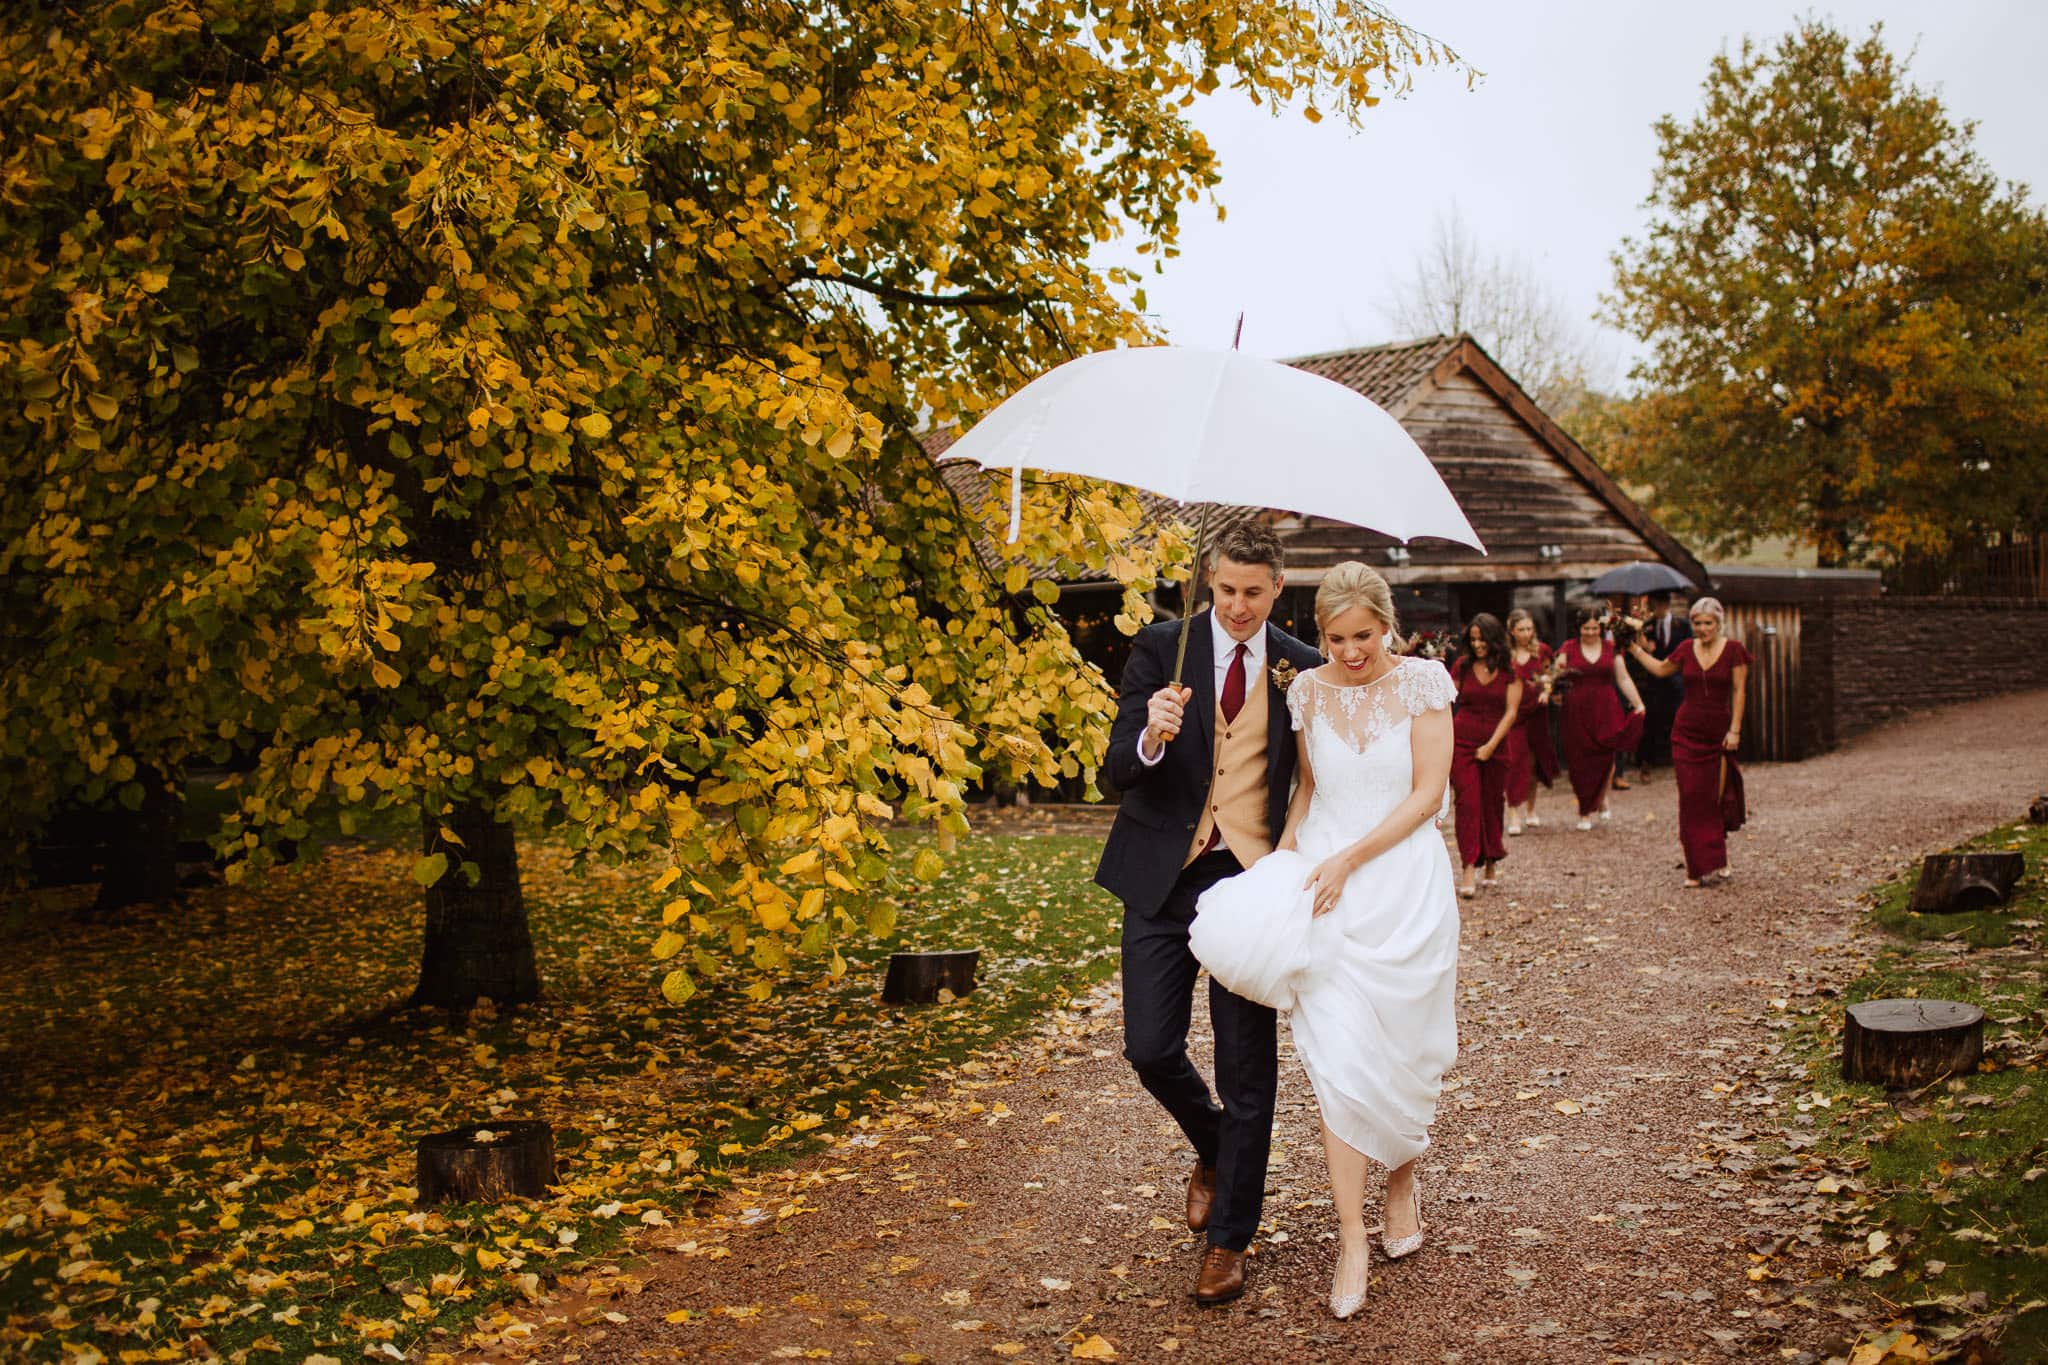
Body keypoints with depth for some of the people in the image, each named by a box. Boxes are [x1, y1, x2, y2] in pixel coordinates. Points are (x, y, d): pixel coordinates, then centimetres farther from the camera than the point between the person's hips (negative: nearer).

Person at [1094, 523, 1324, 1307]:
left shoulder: (1300, 668, 1)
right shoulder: (1160, 649, -2)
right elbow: (1117, 771, -7)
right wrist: (1151, 738, -30)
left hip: (1250, 879, 0)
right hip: (1164, 875, 1)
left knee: (1247, 1062, 3)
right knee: (1151, 1048, 2)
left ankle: (1229, 1237, 19)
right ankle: (1214, 1149, 35)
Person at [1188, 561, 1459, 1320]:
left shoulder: (1422, 682, -4)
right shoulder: (1308, 691, 4)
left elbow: (1428, 793, -8)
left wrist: (1349, 859, -14)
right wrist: (1285, 854, -2)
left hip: (1404, 883, -1)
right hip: (1327, 889, 2)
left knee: (1400, 1052, 10)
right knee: (1336, 1055, -5)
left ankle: (1402, 1181, 38)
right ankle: (1352, 1240, 2)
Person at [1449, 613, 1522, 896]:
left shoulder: (1509, 670, 0)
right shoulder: (1463, 665, 3)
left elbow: (1511, 711, -4)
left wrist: (1491, 745, -10)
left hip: (1495, 744, 1)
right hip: (1462, 742, 0)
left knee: (1492, 804, 10)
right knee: (1468, 802, -10)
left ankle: (1491, 862, 30)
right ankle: (1469, 869, -13)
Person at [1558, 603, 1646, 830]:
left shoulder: (1611, 648, 8)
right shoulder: (1569, 648, 4)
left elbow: (1623, 679, 11)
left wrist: (1638, 703, 5)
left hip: (1605, 711, 1)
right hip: (1578, 713, -1)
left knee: (1605, 759, -5)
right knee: (1581, 762, -2)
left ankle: (1602, 798, 24)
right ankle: (1585, 812, 8)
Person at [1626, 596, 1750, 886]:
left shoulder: (1733, 650, -4)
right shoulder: (1686, 648, 5)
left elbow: (1738, 692, -3)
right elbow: (1661, 669, 22)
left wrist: (1735, 730, -8)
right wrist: (1634, 648, 19)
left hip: (1718, 732, -2)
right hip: (1687, 731, 2)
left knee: (1714, 798, -2)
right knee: (1691, 799, -1)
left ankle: (1714, 863, 11)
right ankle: (1697, 867, 3)